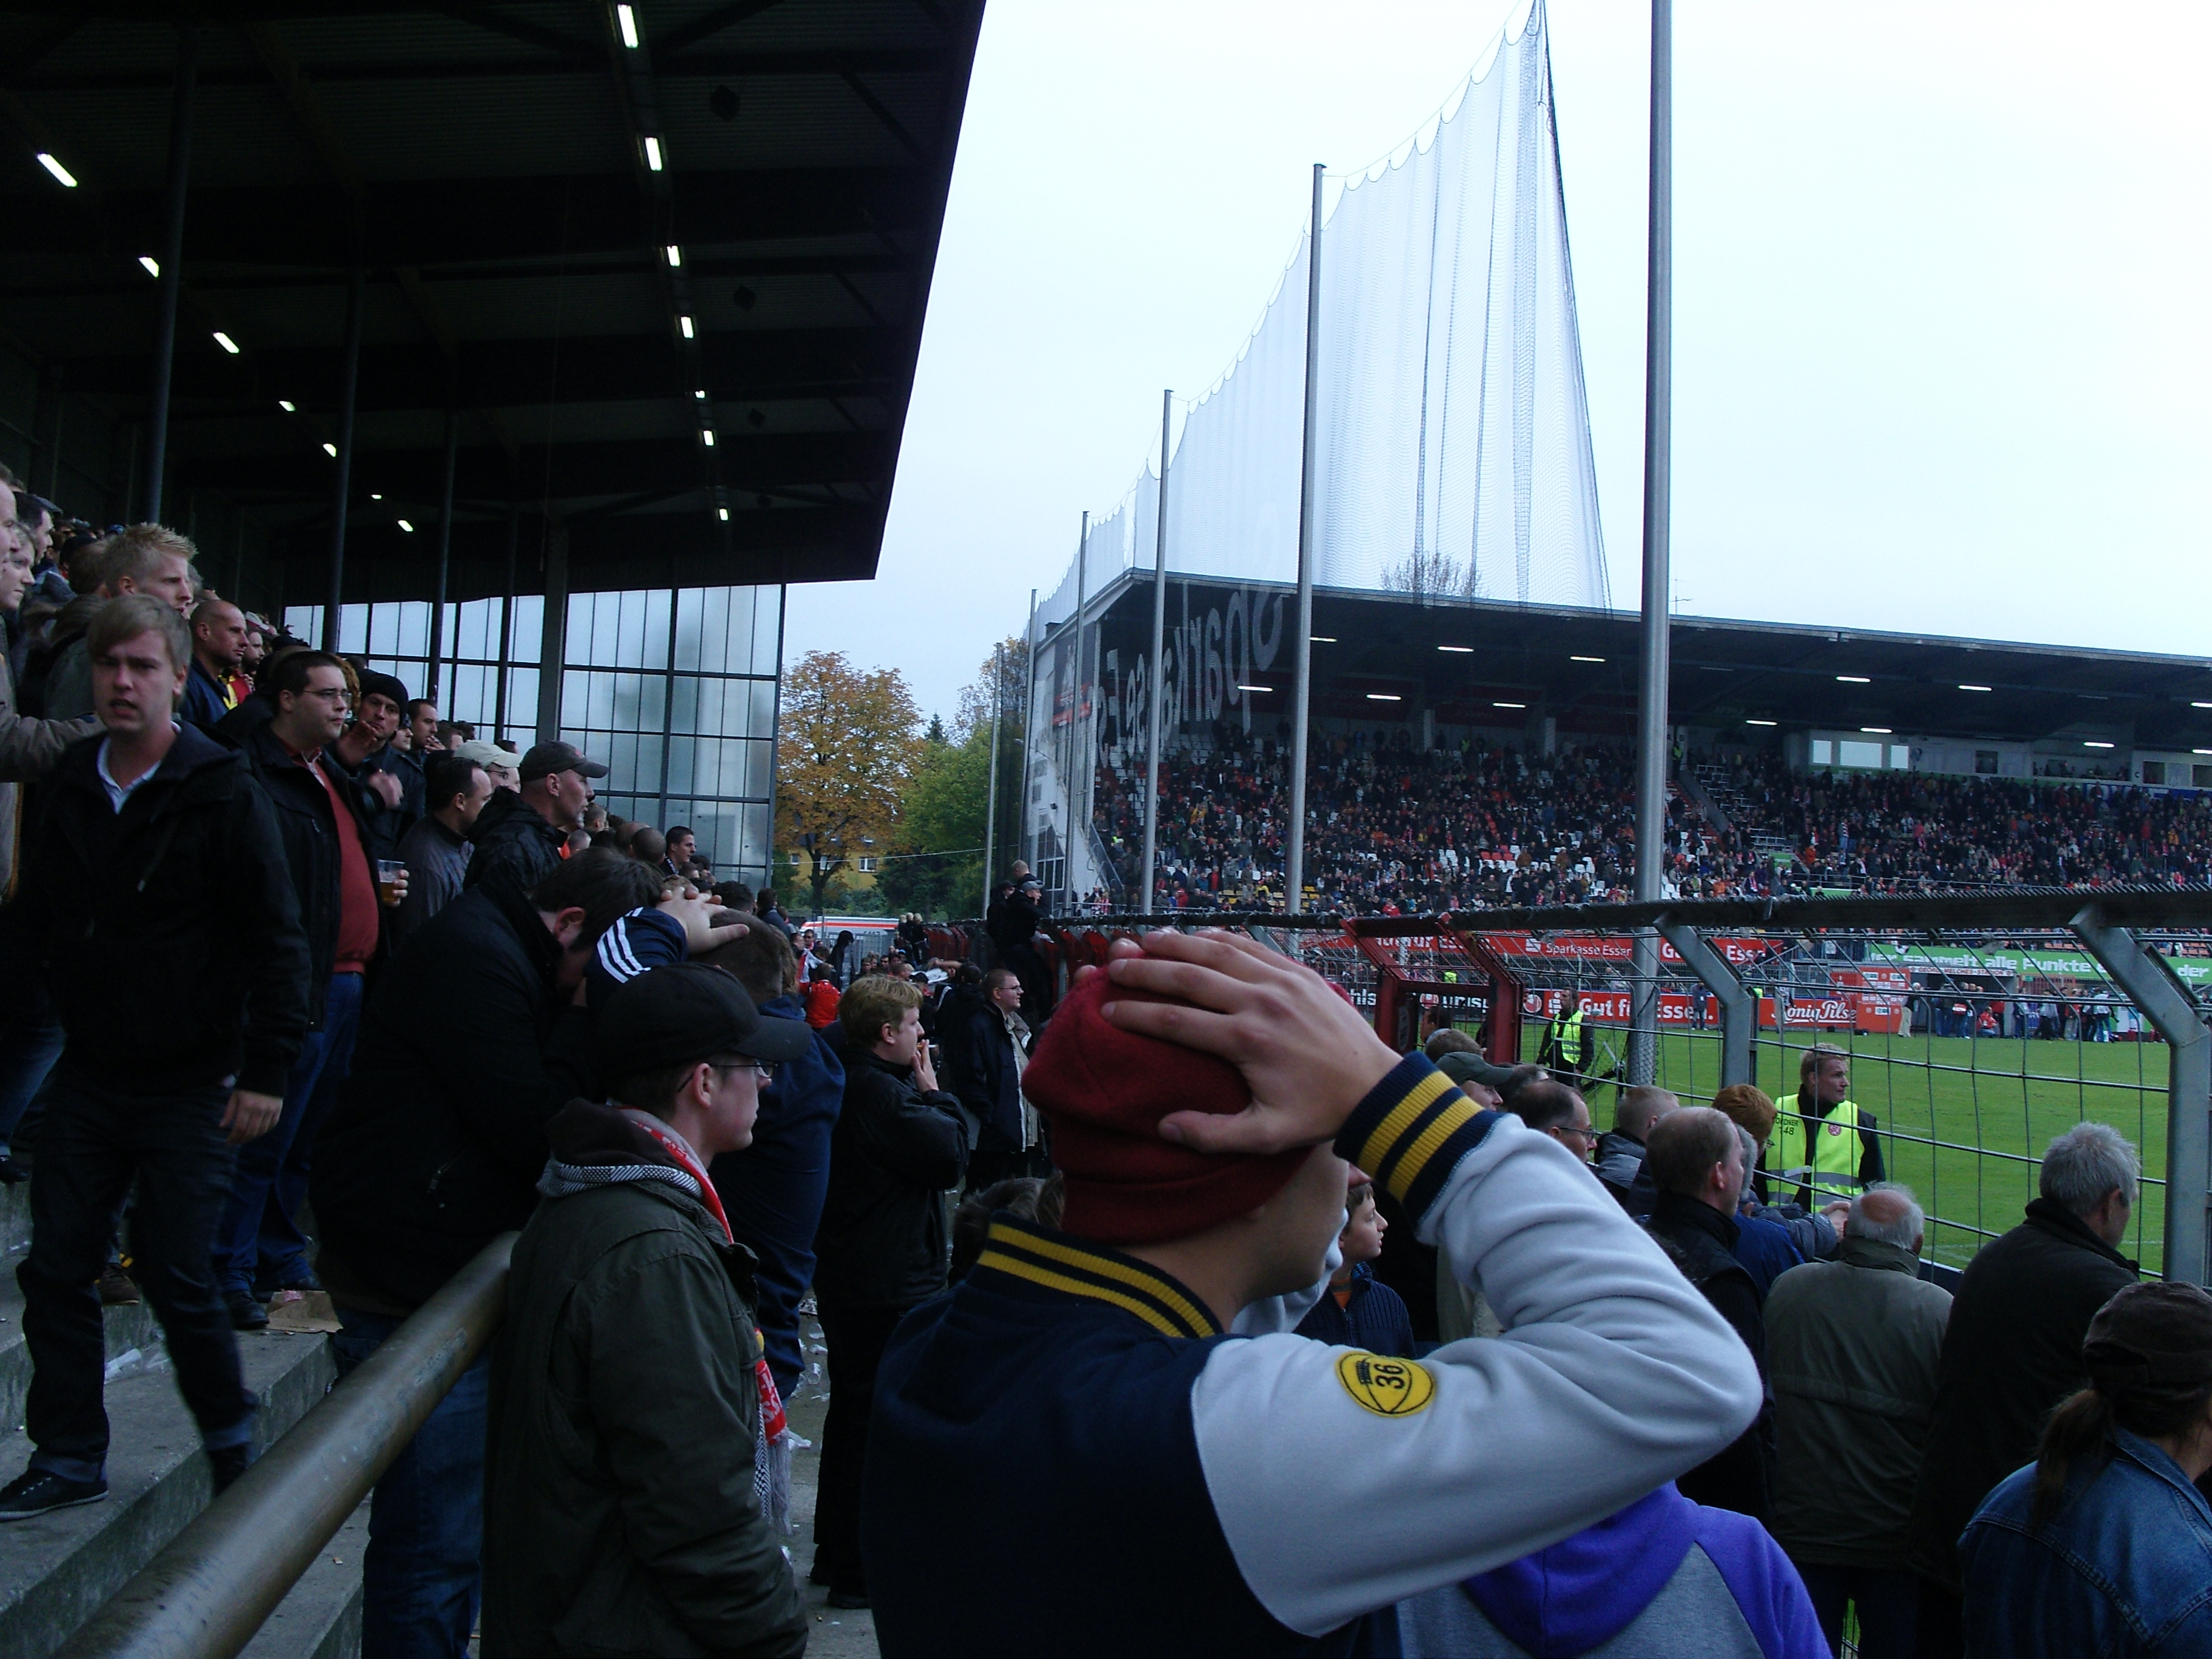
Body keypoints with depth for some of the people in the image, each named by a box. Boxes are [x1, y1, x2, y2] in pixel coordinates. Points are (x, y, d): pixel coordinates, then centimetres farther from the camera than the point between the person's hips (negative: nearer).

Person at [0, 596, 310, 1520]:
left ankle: (230, 1436, 23)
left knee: (175, 1273, 0)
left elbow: (274, 941, -12)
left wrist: (264, 1070, -15)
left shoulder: (223, 795, -12)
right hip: (90, 1071, 5)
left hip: (190, 1083, -5)